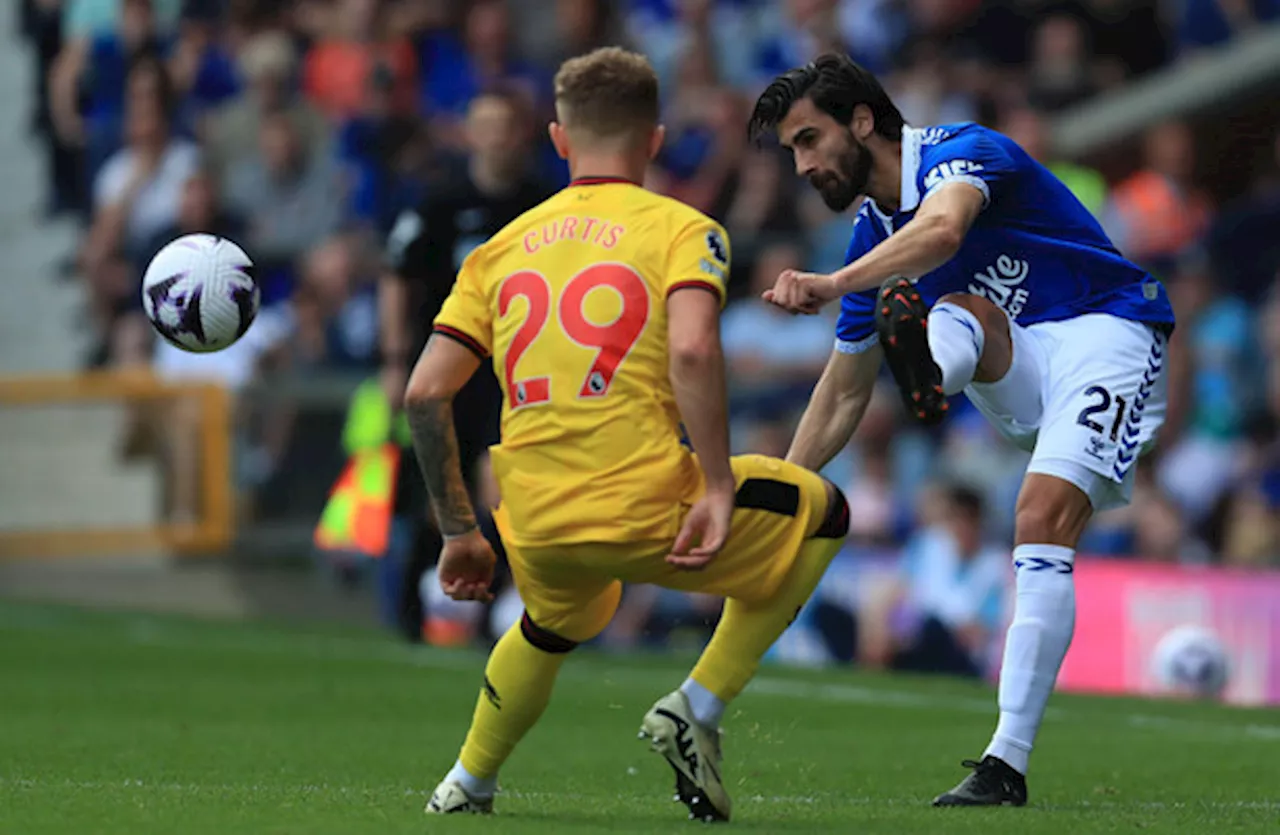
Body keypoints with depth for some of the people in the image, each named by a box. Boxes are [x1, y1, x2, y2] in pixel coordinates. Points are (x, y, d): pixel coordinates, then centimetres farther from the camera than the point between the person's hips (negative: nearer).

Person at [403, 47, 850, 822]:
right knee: (820, 512, 21)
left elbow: (425, 392, 9)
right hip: (647, 512, -5)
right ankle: (697, 710, 11)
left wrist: (460, 532, 17)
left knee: (557, 621, 41)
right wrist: (718, 487, -13)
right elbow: (692, 349, -17)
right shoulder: (681, 229, 3)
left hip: (535, 533, 5)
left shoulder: (504, 246, 16)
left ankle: (469, 782, 42)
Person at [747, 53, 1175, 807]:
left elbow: (943, 229, -39)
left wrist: (834, 285, -53)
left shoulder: (960, 152, -13)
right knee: (956, 308, -21)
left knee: (1044, 519, -25)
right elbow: (844, 393, 20)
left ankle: (1007, 764, -29)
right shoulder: (874, 241, 11)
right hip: (1017, 372, 8)